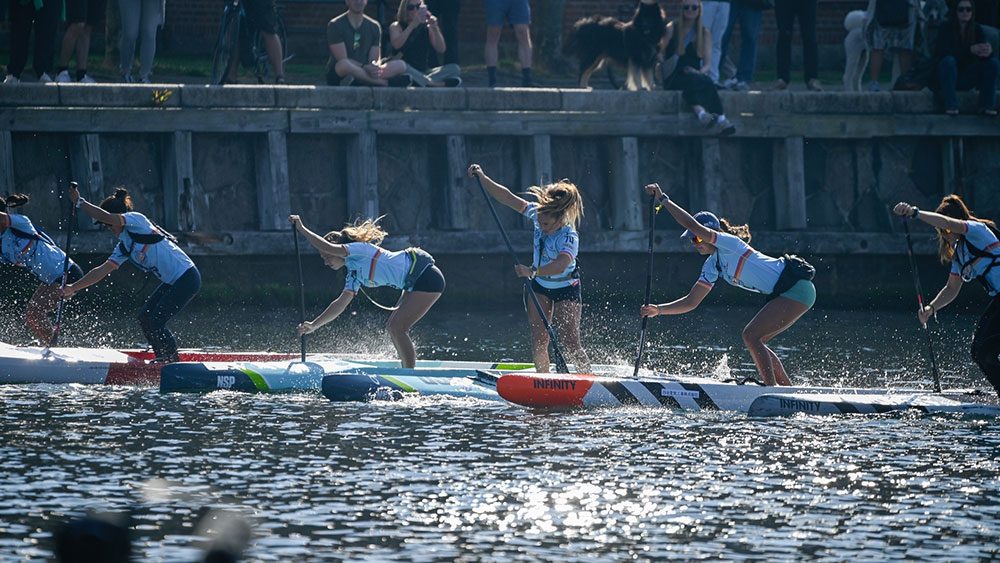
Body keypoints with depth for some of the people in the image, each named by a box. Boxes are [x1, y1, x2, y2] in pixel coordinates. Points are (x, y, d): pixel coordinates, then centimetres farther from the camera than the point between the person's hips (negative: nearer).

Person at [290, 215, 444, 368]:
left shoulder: (359, 249, -8)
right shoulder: (354, 275, 17)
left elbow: (329, 248, -23)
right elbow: (341, 303, 16)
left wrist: (302, 229, -17)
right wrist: (314, 325, 13)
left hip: (427, 278, -10)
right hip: (415, 283, 10)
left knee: (397, 328, -12)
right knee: (393, 328, 11)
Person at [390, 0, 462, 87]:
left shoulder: (427, 27, 10)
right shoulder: (396, 26, 3)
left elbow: (441, 50, -1)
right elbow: (396, 45, -18)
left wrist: (435, 28, -14)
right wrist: (413, 25, -24)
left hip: (424, 72, 4)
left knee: (454, 69, -17)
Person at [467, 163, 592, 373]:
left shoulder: (569, 237, -34)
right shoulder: (537, 214, -15)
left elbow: (561, 265, -52)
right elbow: (508, 199, -8)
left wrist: (533, 272, -61)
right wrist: (483, 179, -12)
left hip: (566, 290, -6)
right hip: (539, 287, 6)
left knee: (569, 344, -11)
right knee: (538, 341, 1)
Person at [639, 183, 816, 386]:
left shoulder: (728, 242, -11)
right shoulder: (712, 266, 14)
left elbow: (692, 225, -23)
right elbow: (691, 302, 16)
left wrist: (663, 199, -20)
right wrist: (658, 310, 7)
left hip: (797, 288, -10)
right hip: (785, 294, 10)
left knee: (751, 336, -13)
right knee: (755, 340, 10)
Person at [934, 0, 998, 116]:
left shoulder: (977, 29, 1)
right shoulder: (946, 29, -11)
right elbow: (944, 51, -26)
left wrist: (988, 51, -37)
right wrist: (970, 50, -38)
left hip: (967, 79, 4)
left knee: (993, 62, -16)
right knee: (948, 60, -34)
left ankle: (987, 105, -16)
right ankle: (950, 105, -33)